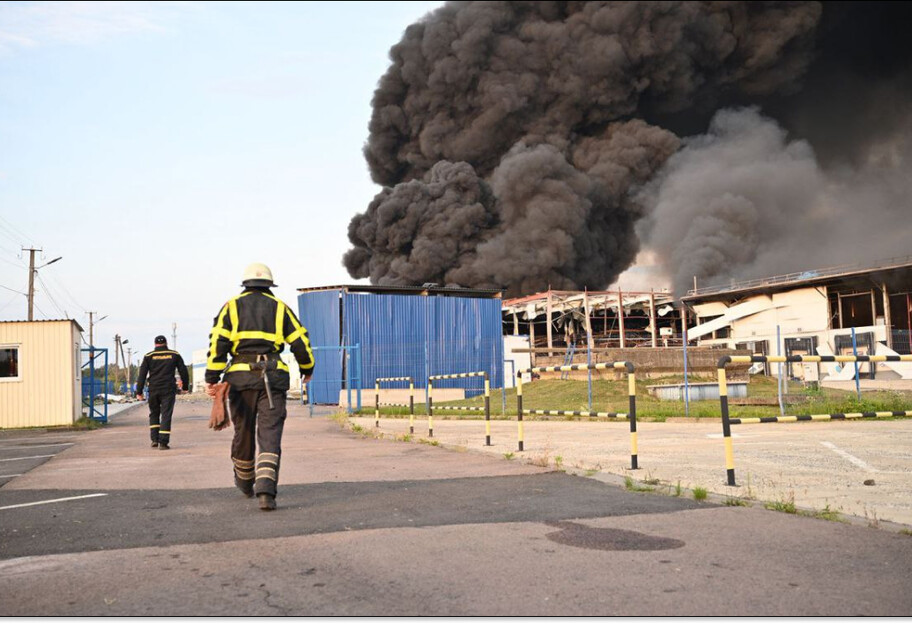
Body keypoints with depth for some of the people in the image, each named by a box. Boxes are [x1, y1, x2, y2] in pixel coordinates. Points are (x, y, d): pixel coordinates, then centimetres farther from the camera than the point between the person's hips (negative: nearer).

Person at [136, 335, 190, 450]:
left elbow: (142, 374, 0)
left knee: (154, 414, 18)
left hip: (153, 390, 1)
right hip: (168, 389, -1)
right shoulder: (174, 355, 6)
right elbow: (183, 371, 9)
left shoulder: (149, 356, 5)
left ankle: (154, 439, 10)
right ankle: (163, 442, -7)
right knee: (166, 415, -1)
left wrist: (139, 392, 2)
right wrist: (185, 387, 20)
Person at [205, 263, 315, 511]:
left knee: (243, 432, 16)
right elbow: (300, 342, 9)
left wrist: (211, 378, -3)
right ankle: (265, 490, -21)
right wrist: (307, 368, 25)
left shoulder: (232, 306, 11)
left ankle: (245, 483, 37)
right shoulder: (280, 308, 12)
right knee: (270, 434, -5)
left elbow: (218, 342, -1)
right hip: (272, 377, -1)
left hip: (240, 377, 1)